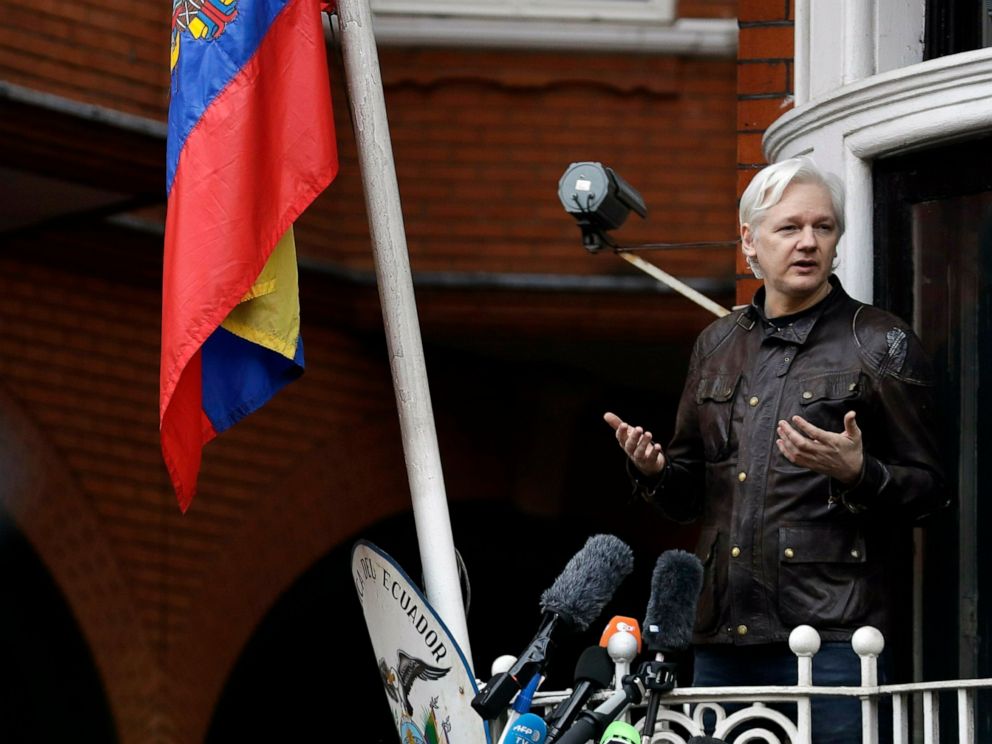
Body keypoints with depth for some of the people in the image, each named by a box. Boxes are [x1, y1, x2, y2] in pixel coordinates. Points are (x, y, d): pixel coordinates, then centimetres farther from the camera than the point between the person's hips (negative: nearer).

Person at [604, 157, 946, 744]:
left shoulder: (884, 344, 3)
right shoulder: (717, 344, 19)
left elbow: (928, 490, -1)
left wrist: (856, 474, -20)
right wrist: (654, 470, 4)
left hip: (834, 632, -5)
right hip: (724, 633, 5)